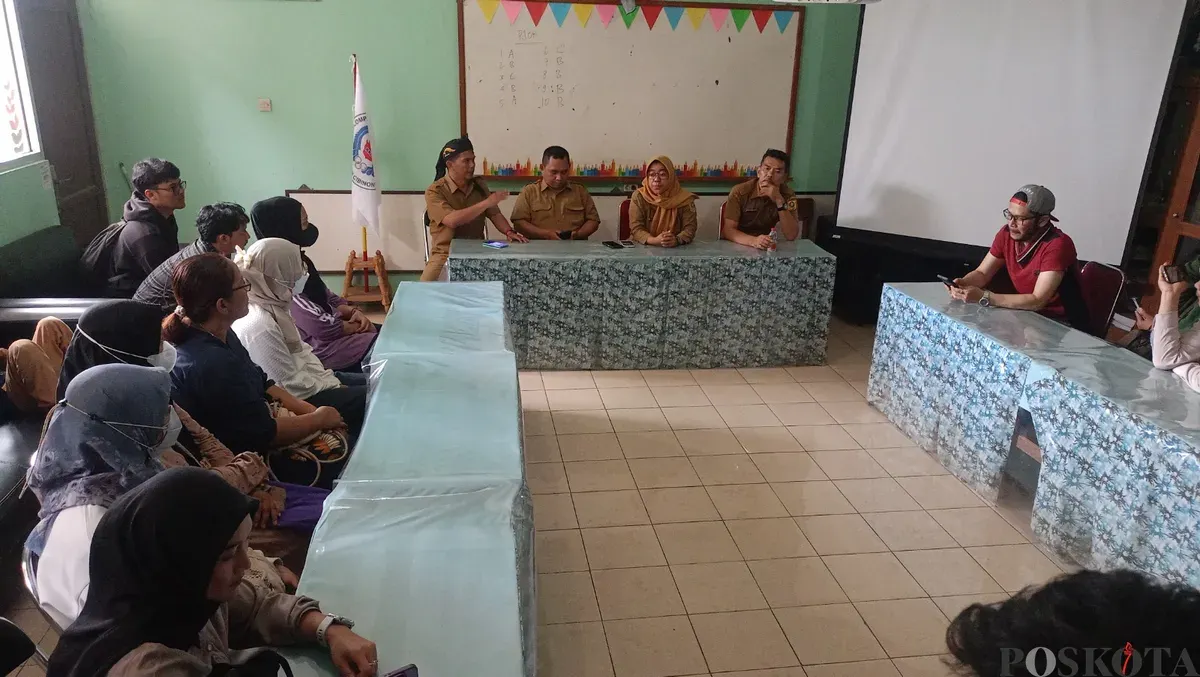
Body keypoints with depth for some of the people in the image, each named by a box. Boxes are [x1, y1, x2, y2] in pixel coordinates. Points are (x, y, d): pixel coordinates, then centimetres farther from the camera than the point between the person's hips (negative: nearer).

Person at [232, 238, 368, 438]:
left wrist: (331, 381, 0)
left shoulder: (272, 305, 0)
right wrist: (334, 387, -12)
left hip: (305, 380, 9)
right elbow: (292, 386, -24)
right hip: (299, 400, -9)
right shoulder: (259, 326, -28)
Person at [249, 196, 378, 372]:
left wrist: (353, 312, -5)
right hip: (321, 348, -9)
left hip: (328, 327, 9)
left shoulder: (298, 259, 6)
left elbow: (327, 298, 14)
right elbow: (323, 326, -25)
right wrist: (361, 327, -10)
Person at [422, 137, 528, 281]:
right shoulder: (434, 191, -9)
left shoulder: (479, 186, 9)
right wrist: (487, 202, -24)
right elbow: (452, 220, -24)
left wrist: (509, 231, -16)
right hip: (446, 255, -4)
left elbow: (495, 214, 6)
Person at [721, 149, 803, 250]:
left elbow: (791, 236, -12)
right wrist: (753, 241, -33)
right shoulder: (739, 192, -9)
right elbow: (728, 230, -16)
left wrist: (779, 201, -22)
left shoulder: (788, 195, -3)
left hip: (766, 249, 1)